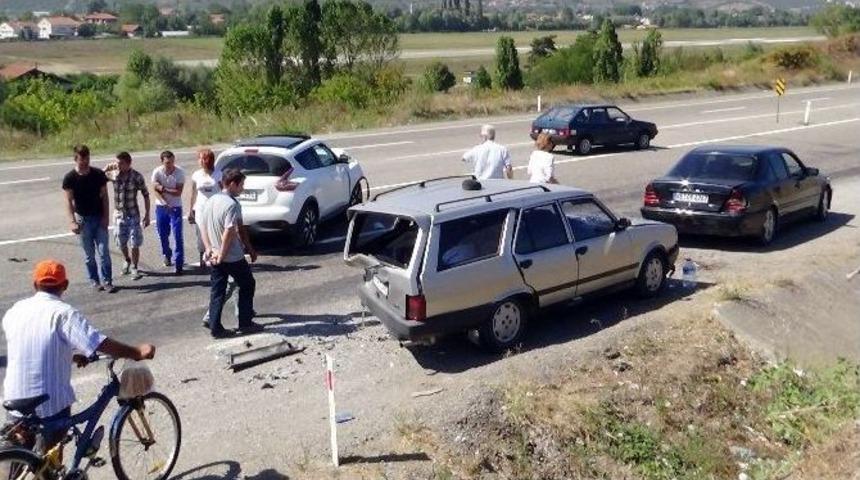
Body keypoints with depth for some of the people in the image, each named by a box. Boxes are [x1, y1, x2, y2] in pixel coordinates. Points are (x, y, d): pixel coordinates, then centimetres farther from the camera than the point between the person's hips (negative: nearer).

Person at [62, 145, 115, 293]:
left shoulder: (98, 174, -1)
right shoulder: (70, 178, -5)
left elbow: (104, 196, 2)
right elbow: (69, 201, -6)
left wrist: (105, 217, -5)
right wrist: (73, 221, -15)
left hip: (99, 218, 1)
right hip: (83, 219, -1)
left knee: (104, 251, -3)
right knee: (89, 254, 7)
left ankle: (107, 281, 2)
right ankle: (94, 281, 18)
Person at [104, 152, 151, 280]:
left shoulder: (136, 176, -13)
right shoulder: (113, 174, -5)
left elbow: (146, 195, -6)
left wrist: (147, 215, -7)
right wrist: (107, 169, -11)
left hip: (133, 215, -3)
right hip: (118, 215, 3)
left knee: (135, 244, 0)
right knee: (121, 244, 15)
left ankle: (134, 268, 18)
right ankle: (127, 261, 42)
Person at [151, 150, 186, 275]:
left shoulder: (180, 172, -13)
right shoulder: (157, 172, -10)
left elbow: (179, 192, -14)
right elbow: (156, 191, -11)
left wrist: (164, 188, -20)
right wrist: (166, 204, -23)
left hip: (176, 207, -2)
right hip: (161, 207, 2)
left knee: (177, 236, -8)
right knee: (163, 234, 12)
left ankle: (178, 263, -4)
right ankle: (167, 255, 38)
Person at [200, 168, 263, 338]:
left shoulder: (210, 201, 7)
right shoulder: (232, 204, -19)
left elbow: (203, 226, 9)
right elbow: (229, 232, -26)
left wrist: (209, 248, 4)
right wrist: (222, 255, -19)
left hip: (215, 257, 7)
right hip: (233, 257, -7)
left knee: (217, 291, 12)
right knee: (247, 286, 10)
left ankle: (215, 327, 13)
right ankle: (245, 324, 14)